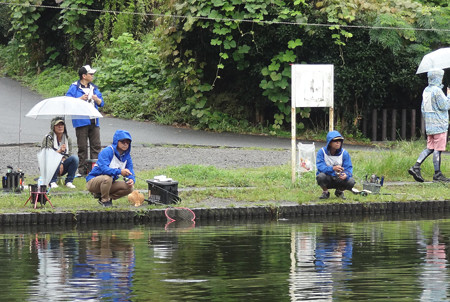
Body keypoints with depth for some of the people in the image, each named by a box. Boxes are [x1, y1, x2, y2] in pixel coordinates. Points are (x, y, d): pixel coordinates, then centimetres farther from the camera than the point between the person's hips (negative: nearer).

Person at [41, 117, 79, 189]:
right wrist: (59, 151, -33)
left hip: (62, 167, 4)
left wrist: (62, 163, -17)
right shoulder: (48, 138, -9)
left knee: (75, 158, -21)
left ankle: (69, 182, -14)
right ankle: (52, 182, -23)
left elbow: (68, 154, 2)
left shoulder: (67, 139, 6)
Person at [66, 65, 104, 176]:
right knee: (82, 147, -1)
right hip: (81, 122, -5)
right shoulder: (74, 87, -1)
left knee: (96, 146, 0)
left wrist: (97, 99, -5)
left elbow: (101, 103, 17)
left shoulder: (94, 88, 15)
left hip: (94, 121, 5)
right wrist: (80, 99, -15)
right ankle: (82, 170, 3)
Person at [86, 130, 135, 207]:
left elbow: (130, 171, -1)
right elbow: (104, 168, -36)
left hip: (109, 184, 7)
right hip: (93, 182, -7)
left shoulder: (127, 156, 1)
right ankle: (105, 200, -15)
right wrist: (120, 171, -48)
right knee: (107, 177, -39)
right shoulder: (107, 152, -22)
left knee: (130, 187, -10)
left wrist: (131, 179, -26)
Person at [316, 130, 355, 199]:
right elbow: (320, 167, -23)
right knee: (321, 176, -37)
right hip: (327, 180, -2)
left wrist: (346, 175, -34)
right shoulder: (322, 152, -11)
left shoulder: (344, 153, -4)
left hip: (339, 179, 2)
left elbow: (349, 168, -9)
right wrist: (333, 168, -41)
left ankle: (339, 191, 10)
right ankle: (325, 192, -1)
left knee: (351, 181, -27)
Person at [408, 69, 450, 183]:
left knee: (430, 148, 11)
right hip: (439, 124, -9)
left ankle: (416, 167, -1)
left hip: (429, 125, 9)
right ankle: (437, 174, 0)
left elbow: (423, 109, 18)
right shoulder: (437, 90, -15)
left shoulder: (426, 90, 12)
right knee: (438, 149, -3)